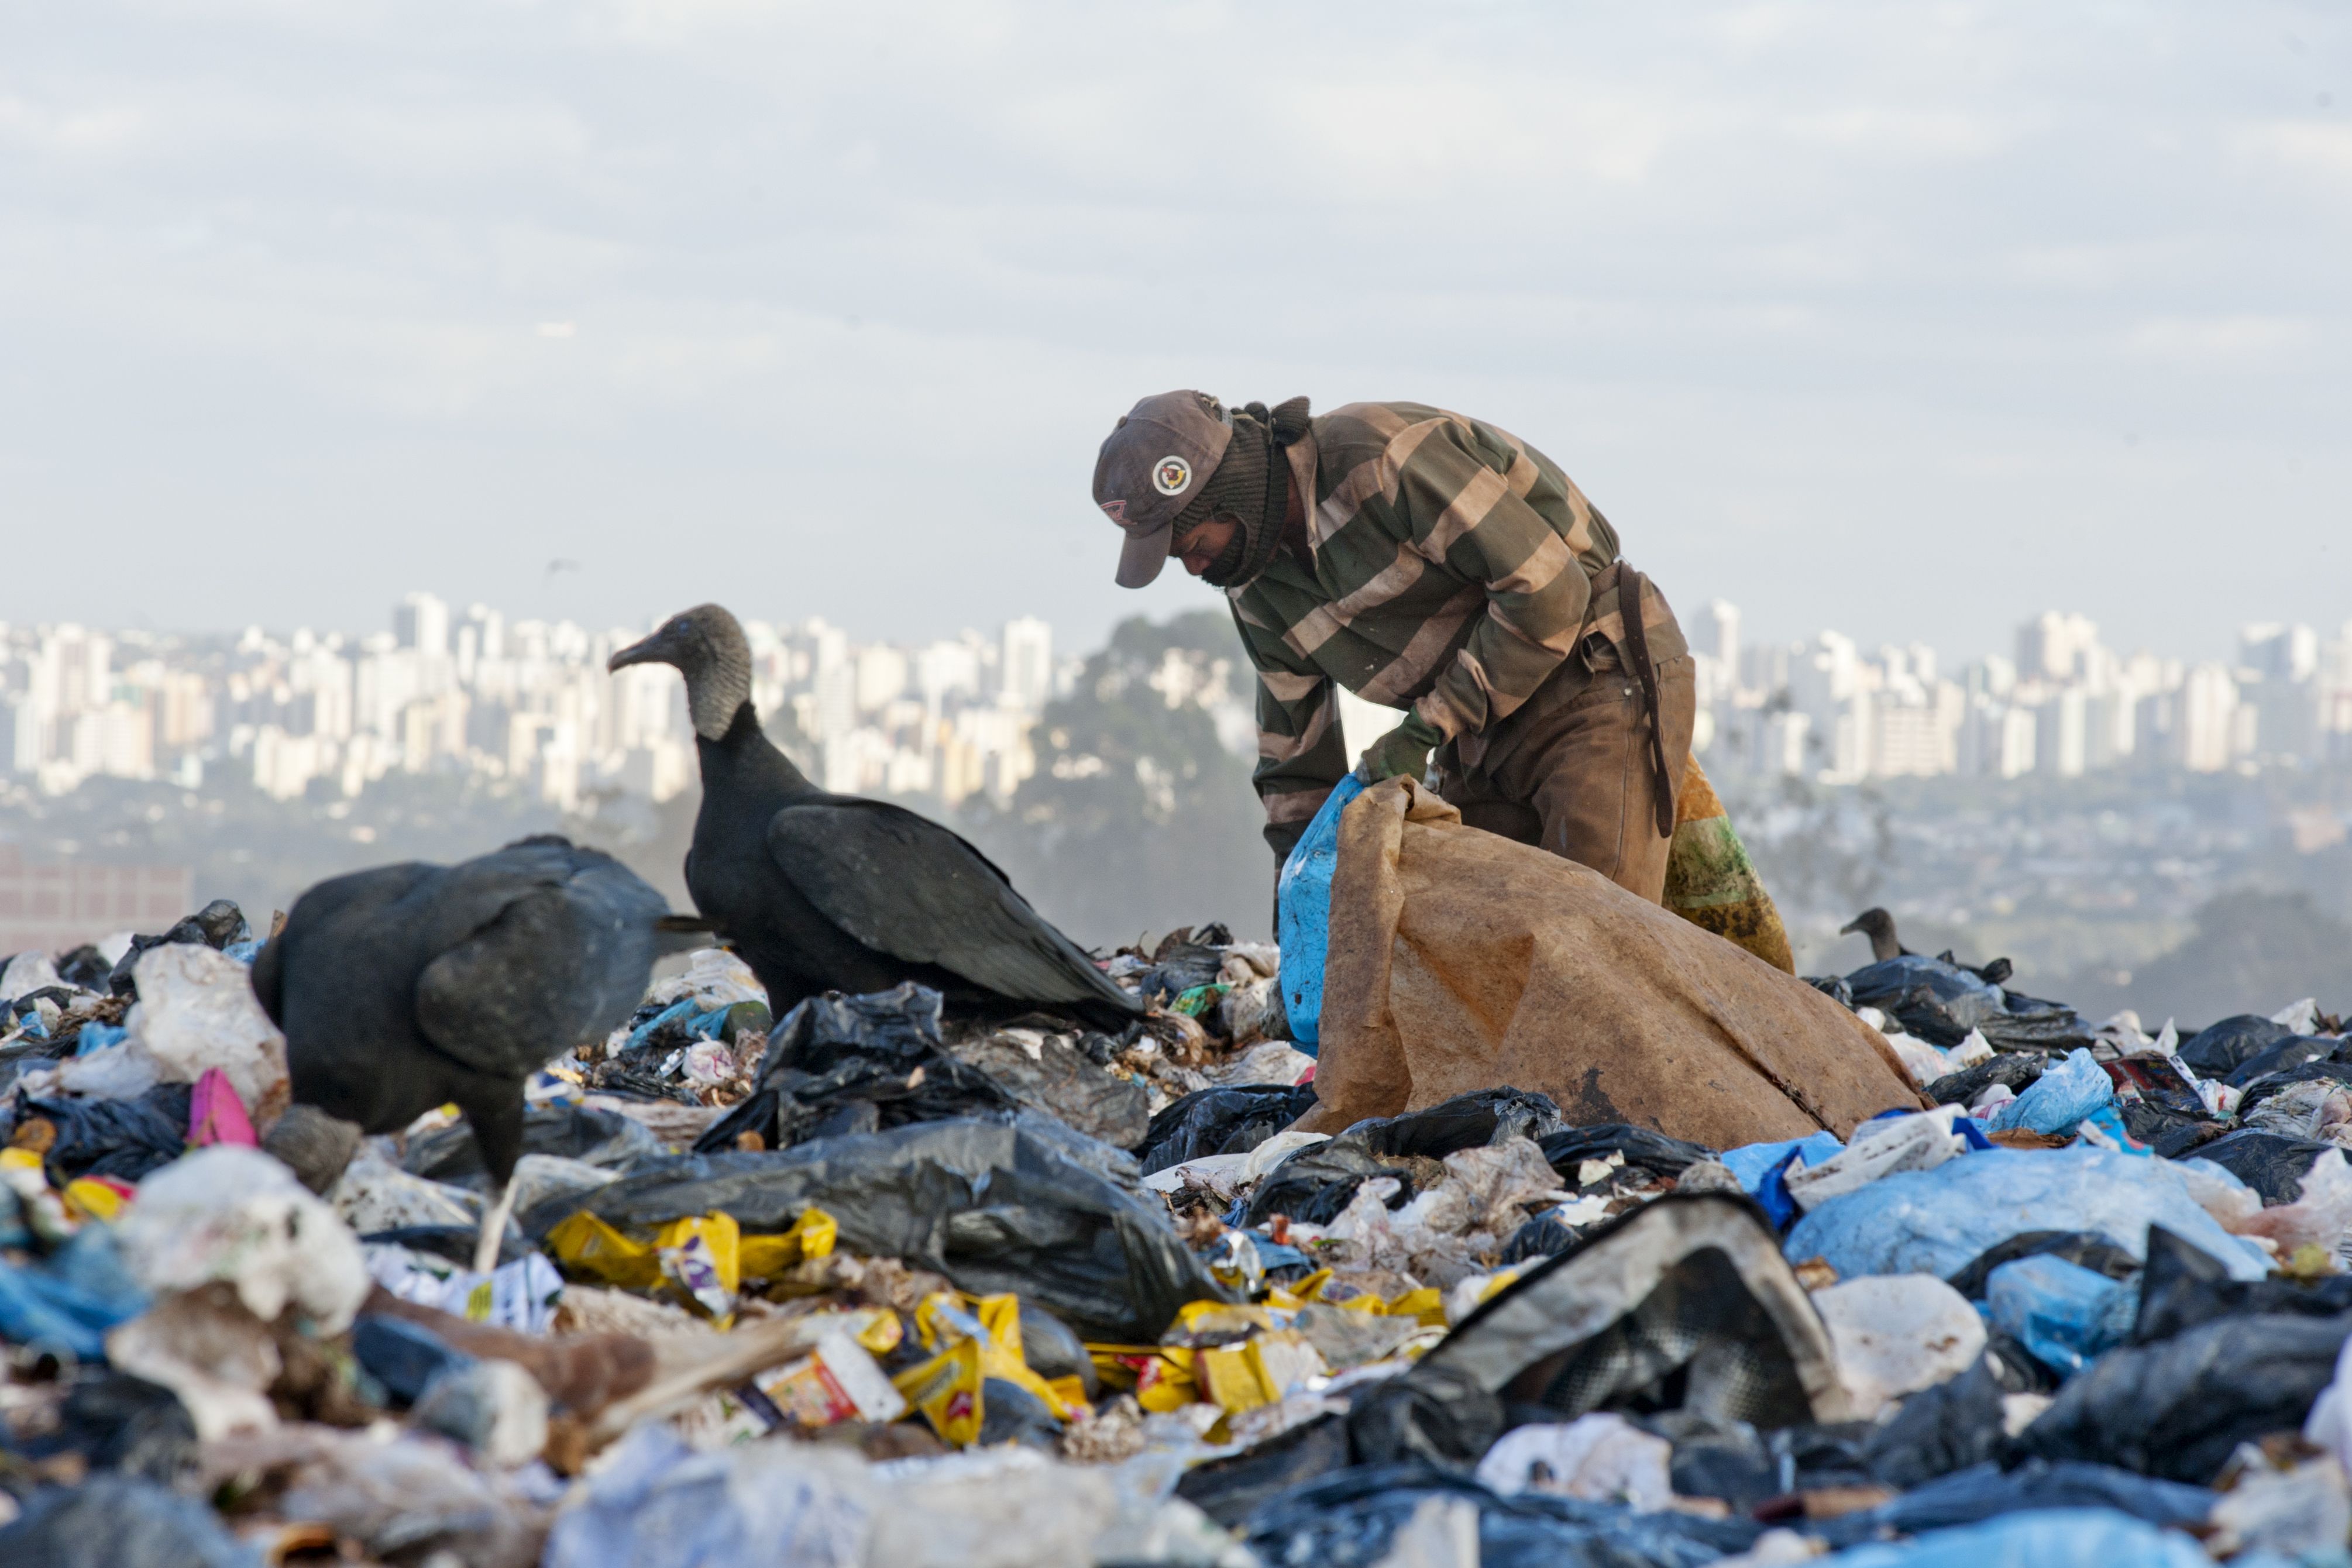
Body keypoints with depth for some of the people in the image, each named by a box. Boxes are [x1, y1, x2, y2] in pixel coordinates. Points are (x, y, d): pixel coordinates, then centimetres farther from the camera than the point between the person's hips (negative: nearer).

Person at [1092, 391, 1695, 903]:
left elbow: (1547, 589, -24)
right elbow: (1294, 750, 15)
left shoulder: (1386, 461, -23)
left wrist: (1426, 728, -21)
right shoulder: (1258, 587, 4)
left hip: (1599, 683, -8)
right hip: (1487, 734, 8)